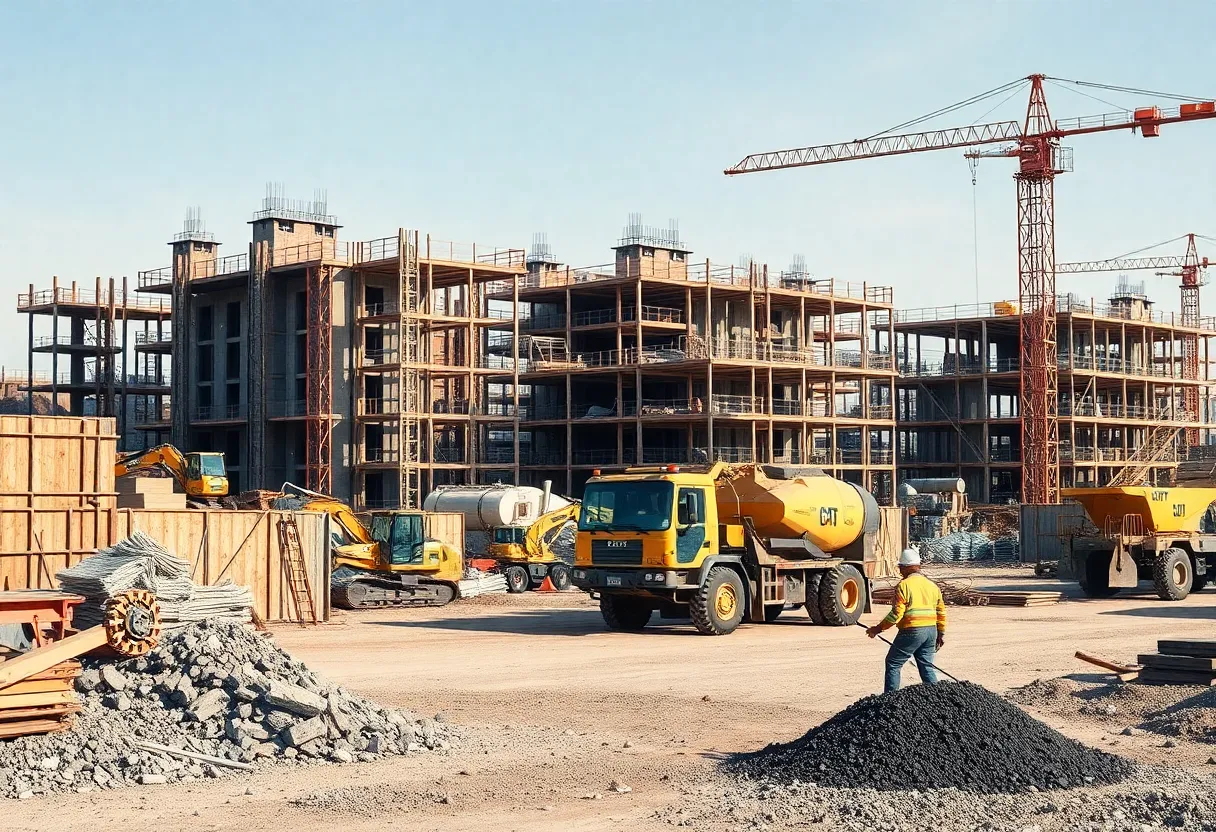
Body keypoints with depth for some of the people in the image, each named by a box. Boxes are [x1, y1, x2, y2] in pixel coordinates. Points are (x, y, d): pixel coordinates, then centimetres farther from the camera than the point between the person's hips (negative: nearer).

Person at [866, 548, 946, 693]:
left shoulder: (904, 585, -9)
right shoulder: (932, 585, 13)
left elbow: (896, 614, -15)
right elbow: (941, 612, 16)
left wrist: (878, 628, -7)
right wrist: (941, 634, 25)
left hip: (911, 631, -7)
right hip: (931, 630, 7)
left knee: (893, 664, 4)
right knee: (927, 666, 13)